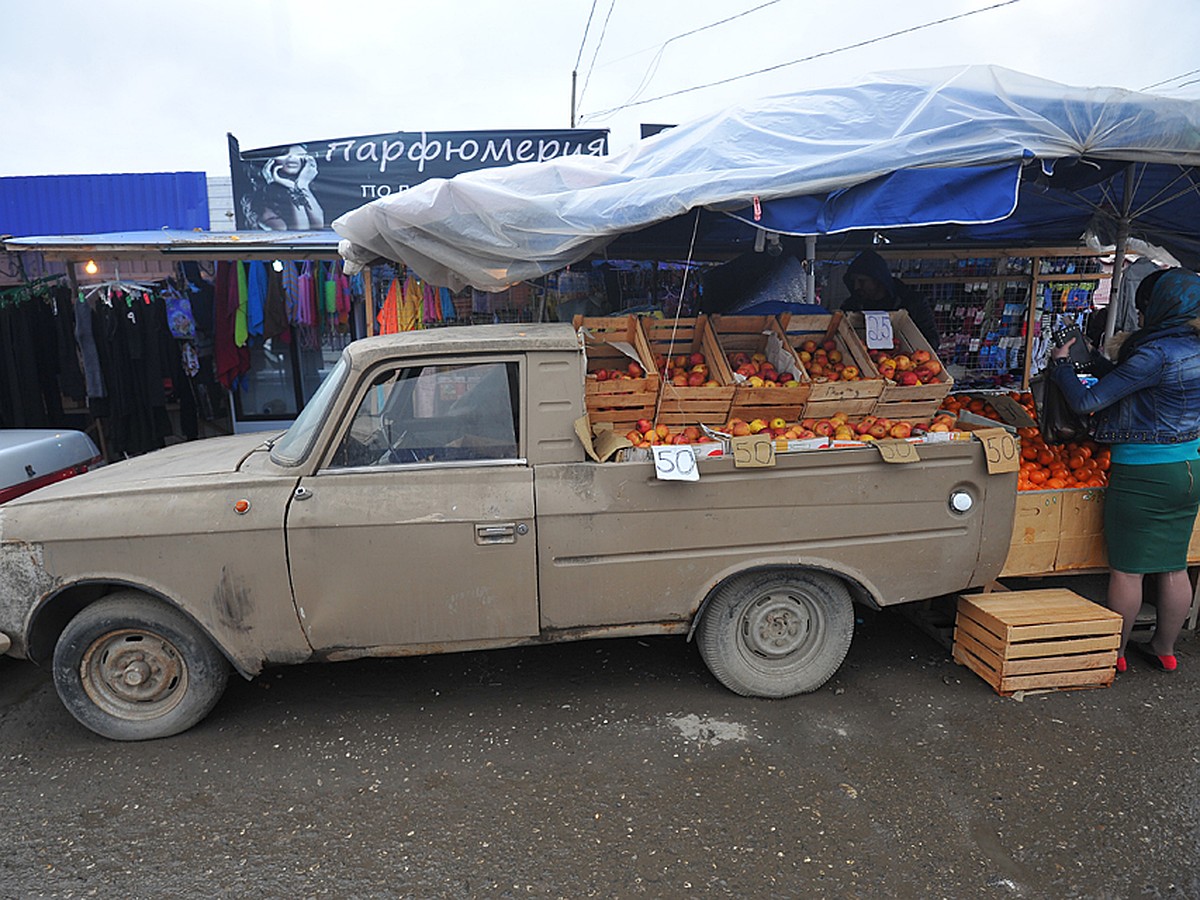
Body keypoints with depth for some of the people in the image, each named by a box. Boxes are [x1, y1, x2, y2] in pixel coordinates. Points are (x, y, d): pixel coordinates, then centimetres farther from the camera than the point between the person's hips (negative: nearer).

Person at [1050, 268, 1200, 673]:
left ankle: (1114, 653, 17)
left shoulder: (1157, 354, -20)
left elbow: (1086, 401, -19)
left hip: (1143, 473, -8)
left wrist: (1061, 364, -3)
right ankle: (1164, 649, 31)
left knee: (1126, 568, 4)